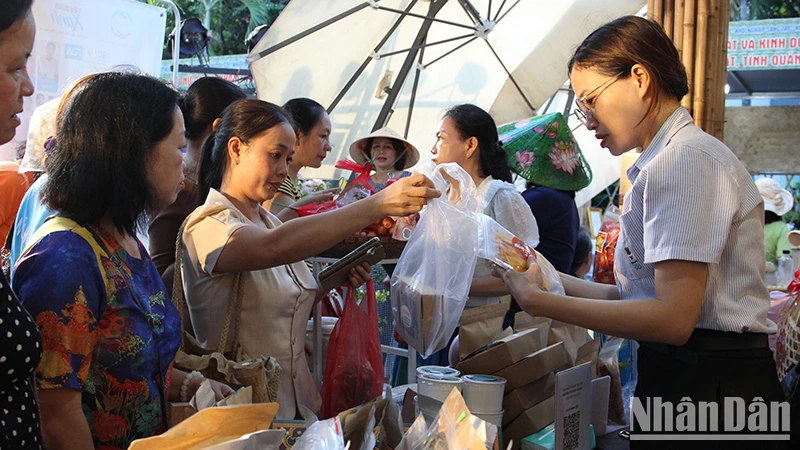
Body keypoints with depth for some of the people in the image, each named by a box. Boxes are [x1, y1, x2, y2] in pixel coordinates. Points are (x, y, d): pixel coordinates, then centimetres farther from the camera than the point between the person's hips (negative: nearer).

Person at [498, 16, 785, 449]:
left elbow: (674, 318, -23)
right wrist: (546, 276, 7)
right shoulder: (661, 162, 13)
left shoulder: (687, 157, -15)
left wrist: (540, 302, -18)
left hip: (708, 387, -9)